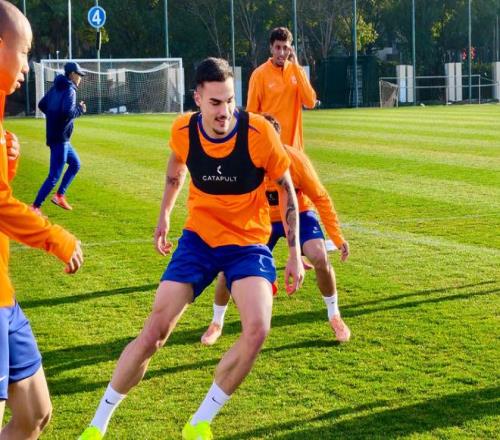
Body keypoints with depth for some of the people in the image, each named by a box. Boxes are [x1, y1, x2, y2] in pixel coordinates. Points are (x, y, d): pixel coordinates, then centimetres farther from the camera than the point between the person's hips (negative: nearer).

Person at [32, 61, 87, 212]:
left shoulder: (55, 88, 12)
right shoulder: (70, 90, -14)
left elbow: (41, 105, 16)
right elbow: (68, 112, -28)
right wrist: (80, 109, -11)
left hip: (54, 135, 10)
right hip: (60, 138, -10)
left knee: (75, 164, 24)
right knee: (54, 176, -8)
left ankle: (60, 195, 20)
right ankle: (35, 207, -9)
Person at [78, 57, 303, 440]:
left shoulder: (258, 132, -21)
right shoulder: (183, 131, -13)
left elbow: (287, 189, -6)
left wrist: (295, 254, -7)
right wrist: (164, 216, 20)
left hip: (249, 242, -1)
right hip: (199, 237, 2)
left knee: (257, 330, -25)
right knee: (154, 333, -4)